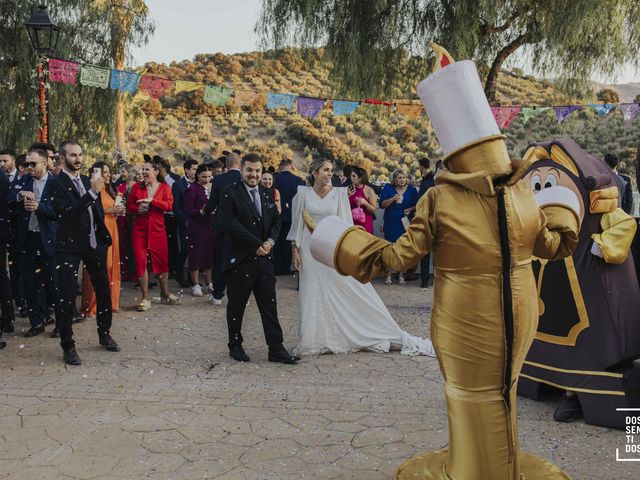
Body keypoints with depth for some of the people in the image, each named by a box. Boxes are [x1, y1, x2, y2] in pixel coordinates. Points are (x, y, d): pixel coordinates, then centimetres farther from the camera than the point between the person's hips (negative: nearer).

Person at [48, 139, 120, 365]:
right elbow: (67, 213, -23)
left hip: (94, 244, 6)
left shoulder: (88, 181, 10)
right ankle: (68, 345, 10)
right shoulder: (57, 184, -9)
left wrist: (103, 236, 12)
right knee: (68, 297, -3)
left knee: (104, 291, 13)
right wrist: (93, 193, -28)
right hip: (69, 247, -6)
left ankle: (104, 334, 30)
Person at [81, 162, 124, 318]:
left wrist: (118, 211, 5)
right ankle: (93, 305, 0)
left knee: (111, 264, 9)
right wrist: (108, 210, -17)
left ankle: (109, 301, 17)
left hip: (111, 230, 8)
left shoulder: (109, 191, 18)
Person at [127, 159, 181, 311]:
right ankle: (145, 298, 7)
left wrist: (151, 200, -18)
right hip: (139, 229, 1)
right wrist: (137, 209, -10)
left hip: (157, 228, -1)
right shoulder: (137, 187, 7)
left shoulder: (164, 187, 3)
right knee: (140, 261, -2)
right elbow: (129, 205, 10)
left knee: (162, 261, 4)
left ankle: (165, 294, 21)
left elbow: (169, 205, -11)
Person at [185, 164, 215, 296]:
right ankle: (195, 284, 12)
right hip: (197, 227, -5)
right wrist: (201, 212, -25)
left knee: (209, 254, 8)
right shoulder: (192, 189, -7)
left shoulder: (212, 187, 10)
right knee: (196, 254, 1)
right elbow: (187, 210, -11)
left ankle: (209, 283, 20)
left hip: (211, 226, 5)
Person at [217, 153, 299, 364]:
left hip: (264, 258, 5)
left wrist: (270, 240, -6)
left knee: (270, 306, 4)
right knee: (236, 306, 9)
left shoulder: (267, 194, 13)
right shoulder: (230, 193, -6)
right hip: (239, 260, -4)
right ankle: (235, 346, 25)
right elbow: (228, 223, -16)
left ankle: (276, 349, 10)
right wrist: (256, 244, -16)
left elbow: (276, 220, 15)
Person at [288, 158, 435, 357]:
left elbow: (345, 222, 2)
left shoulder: (339, 193, 0)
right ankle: (314, 339, 20)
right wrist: (294, 249, -1)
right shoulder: (303, 194, 0)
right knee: (313, 296, 5)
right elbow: (297, 223, 4)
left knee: (355, 292, 0)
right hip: (311, 249, 0)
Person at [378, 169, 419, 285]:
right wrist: (393, 199, -18)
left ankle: (401, 275, 11)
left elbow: (417, 205, 9)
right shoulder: (388, 188, 4)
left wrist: (410, 209, -10)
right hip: (391, 222, -1)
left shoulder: (412, 190, 6)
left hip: (406, 222, 1)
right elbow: (382, 204, -3)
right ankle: (389, 274, 5)